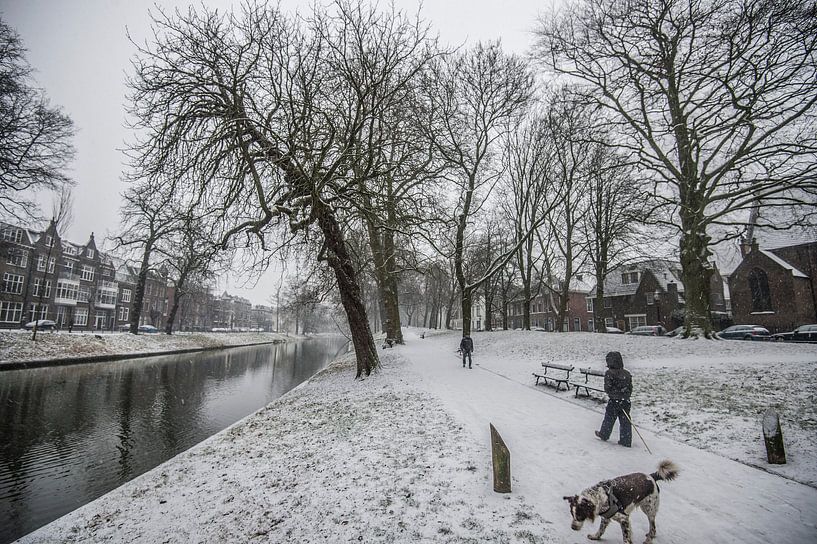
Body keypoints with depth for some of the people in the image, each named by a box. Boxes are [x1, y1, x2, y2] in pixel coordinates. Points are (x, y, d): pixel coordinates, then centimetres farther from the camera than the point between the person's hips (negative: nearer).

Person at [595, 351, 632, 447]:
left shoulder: (609, 373, -16)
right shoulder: (627, 373, 2)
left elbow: (607, 388, -16)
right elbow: (630, 388, 7)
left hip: (613, 402, -4)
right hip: (626, 402, 4)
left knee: (609, 419, 13)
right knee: (625, 421, 10)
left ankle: (604, 434, 30)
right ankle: (626, 441, 14)